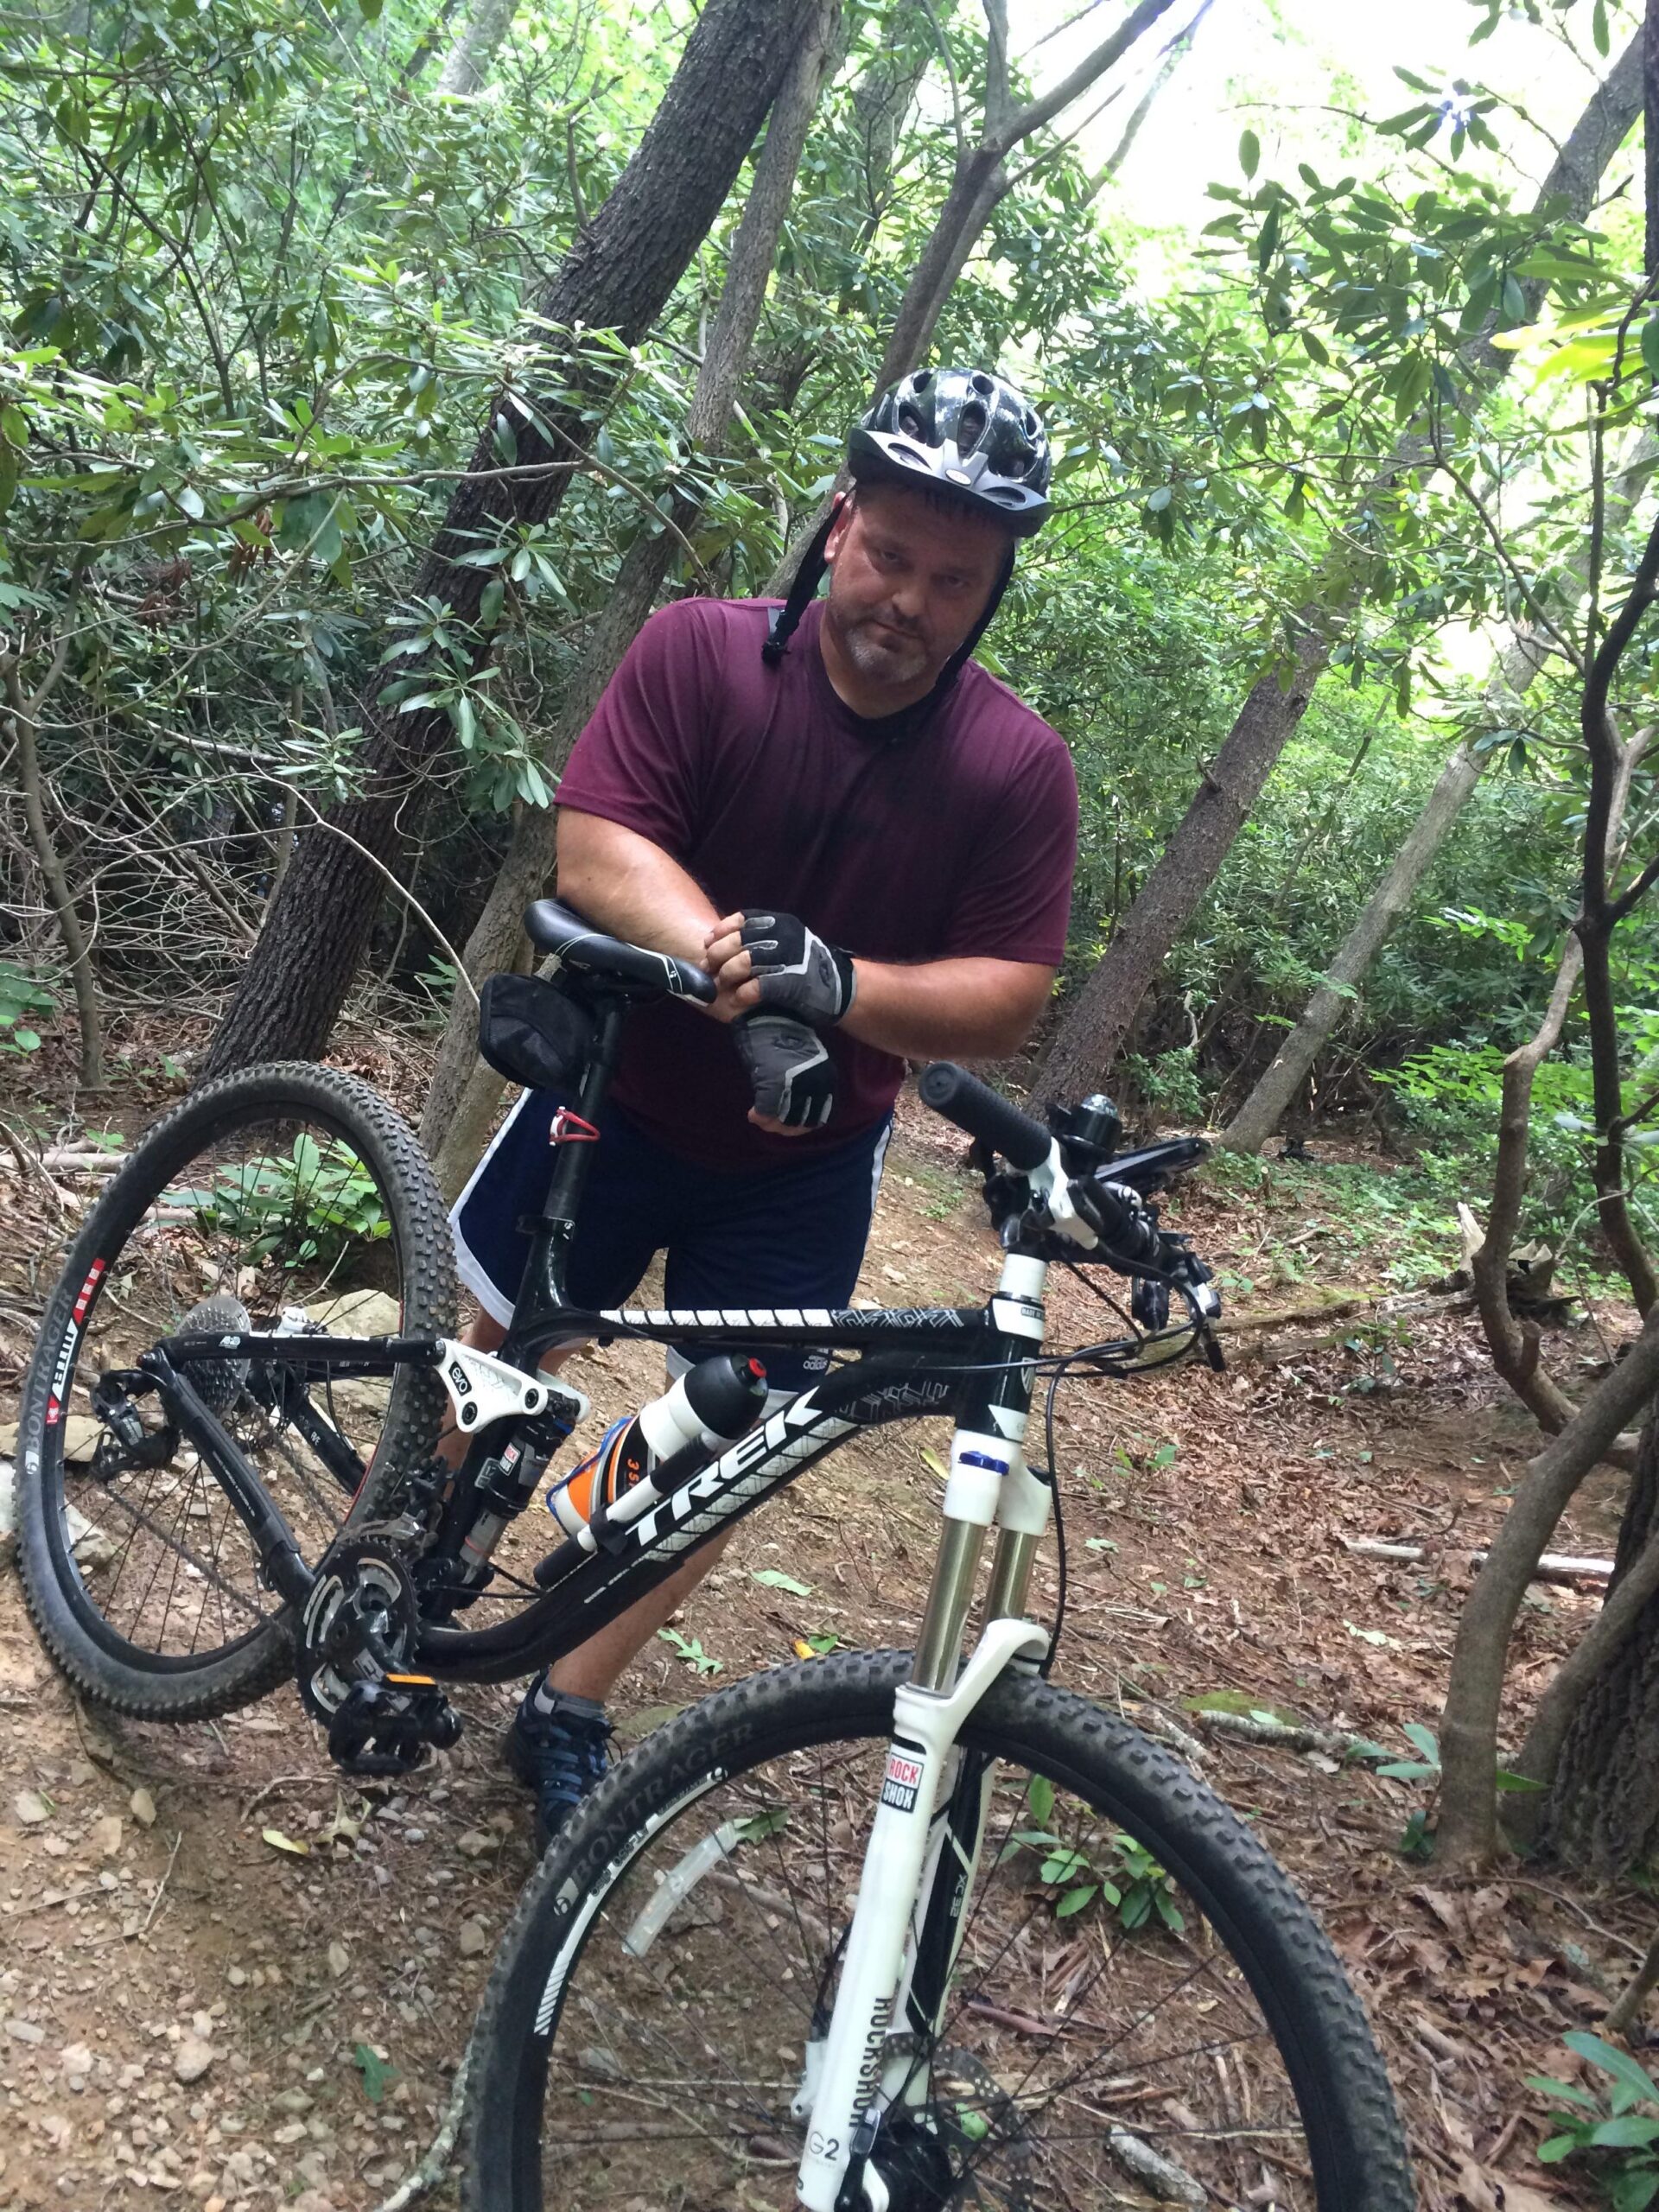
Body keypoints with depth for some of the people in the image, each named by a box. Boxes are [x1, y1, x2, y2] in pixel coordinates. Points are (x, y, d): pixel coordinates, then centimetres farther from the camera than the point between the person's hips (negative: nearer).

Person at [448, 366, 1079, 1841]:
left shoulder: (1021, 768, -15)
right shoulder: (701, 652, -16)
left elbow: (1009, 996, -17)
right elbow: (595, 847, -24)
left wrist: (834, 985, -36)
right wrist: (740, 970, -41)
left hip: (804, 1162, 1)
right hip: (621, 1086, 0)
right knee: (493, 1346, 12)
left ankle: (570, 1711, 26)